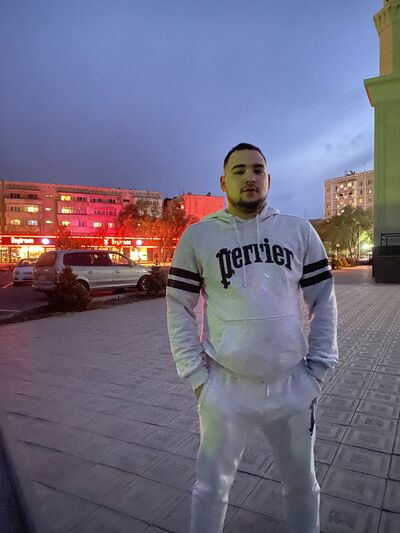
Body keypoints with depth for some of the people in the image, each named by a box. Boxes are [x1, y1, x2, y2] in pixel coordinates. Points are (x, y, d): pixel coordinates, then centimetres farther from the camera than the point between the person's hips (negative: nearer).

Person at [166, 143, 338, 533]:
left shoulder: (300, 231, 2)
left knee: (302, 484, 22)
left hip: (293, 386, 2)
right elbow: (178, 309, -1)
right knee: (211, 488, 15)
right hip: (224, 388, -2)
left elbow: (324, 301, 5)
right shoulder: (197, 237, -3)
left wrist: (318, 368, -1)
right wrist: (196, 375, -6)